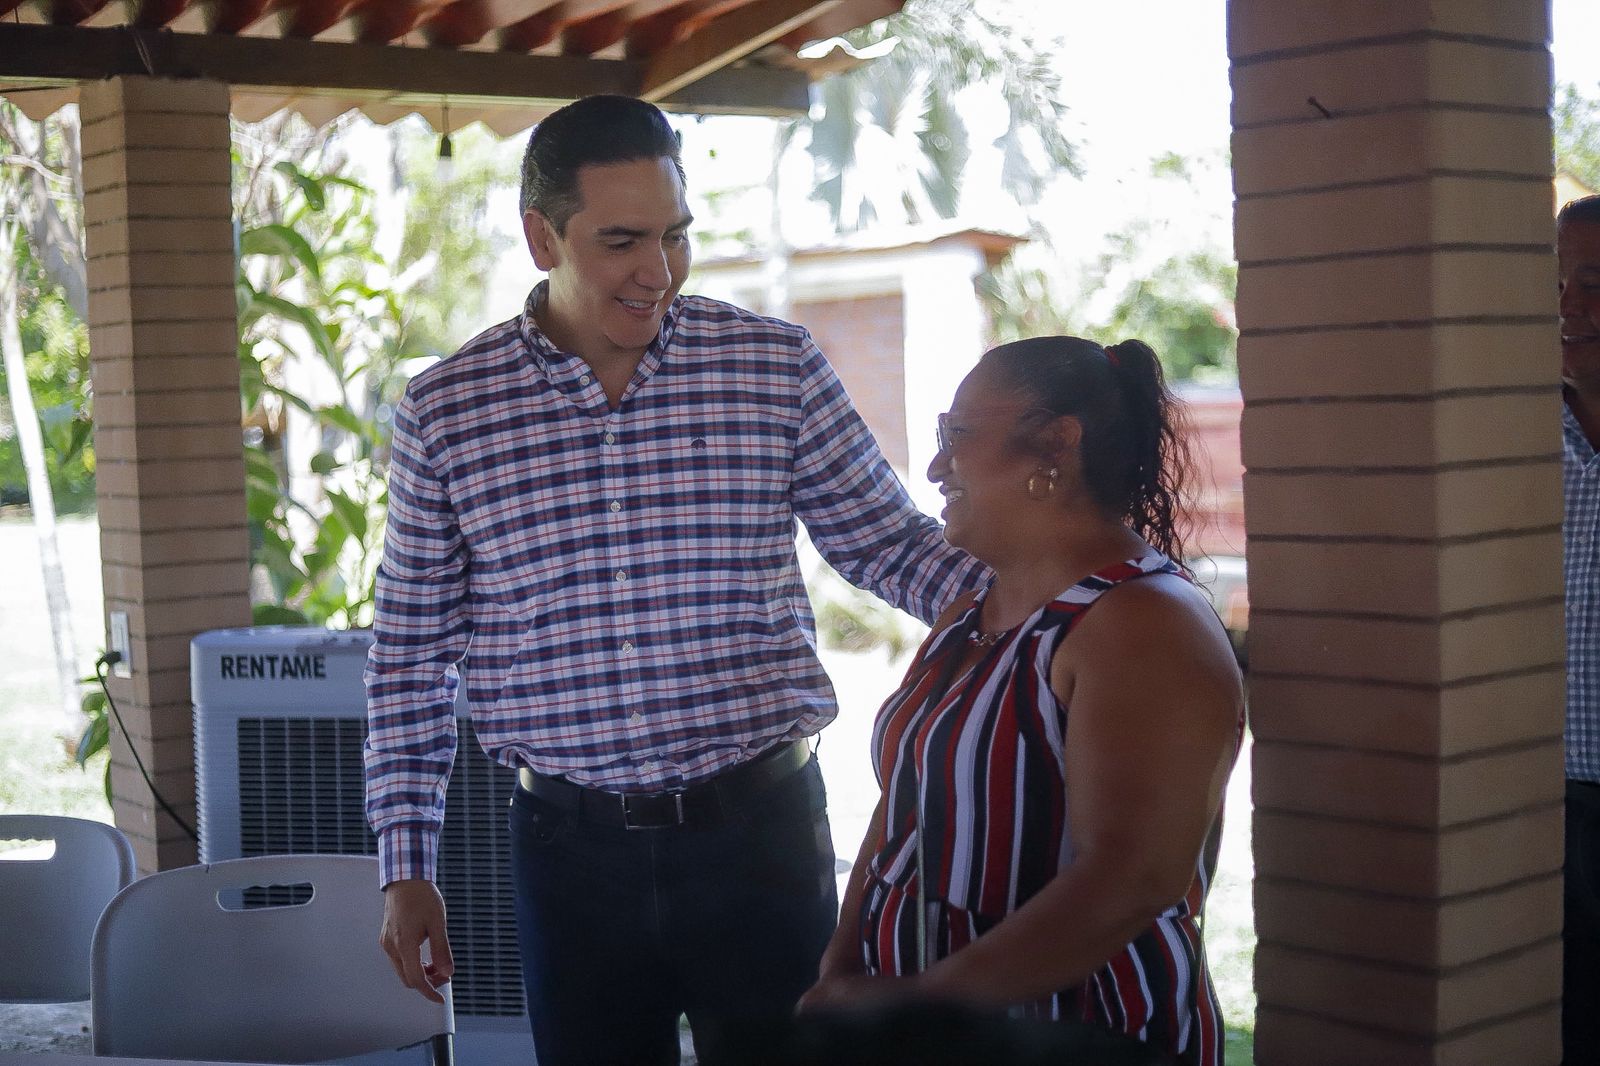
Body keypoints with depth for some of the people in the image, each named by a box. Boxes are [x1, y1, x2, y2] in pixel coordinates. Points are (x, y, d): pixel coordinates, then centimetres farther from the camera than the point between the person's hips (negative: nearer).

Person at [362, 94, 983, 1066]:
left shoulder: (778, 367, -1)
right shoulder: (446, 412, 0)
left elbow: (887, 541, 5)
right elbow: (412, 653, 6)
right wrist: (406, 867, 4)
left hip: (760, 828, 0)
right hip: (571, 846, 1)